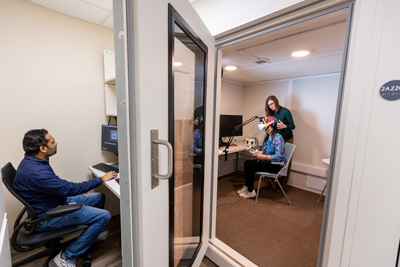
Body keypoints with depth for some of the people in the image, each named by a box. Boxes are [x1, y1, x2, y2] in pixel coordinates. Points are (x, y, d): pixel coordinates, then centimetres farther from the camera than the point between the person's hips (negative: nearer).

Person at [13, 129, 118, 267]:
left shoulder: (33, 161, 1)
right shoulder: (35, 172, -32)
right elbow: (70, 188, -30)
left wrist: (75, 191, 9)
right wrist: (102, 179, -22)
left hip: (58, 201, 10)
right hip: (47, 216, -9)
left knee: (99, 197, 12)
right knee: (104, 216, -18)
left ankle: (91, 233, 33)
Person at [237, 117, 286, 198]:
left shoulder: (277, 138, -19)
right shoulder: (268, 137, 10)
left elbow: (278, 157, -26)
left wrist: (262, 156, -27)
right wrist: (255, 152, 3)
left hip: (277, 165, -9)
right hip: (269, 161, 9)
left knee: (250, 166, -20)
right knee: (247, 163, -4)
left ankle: (250, 191, -3)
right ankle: (247, 187, 7)